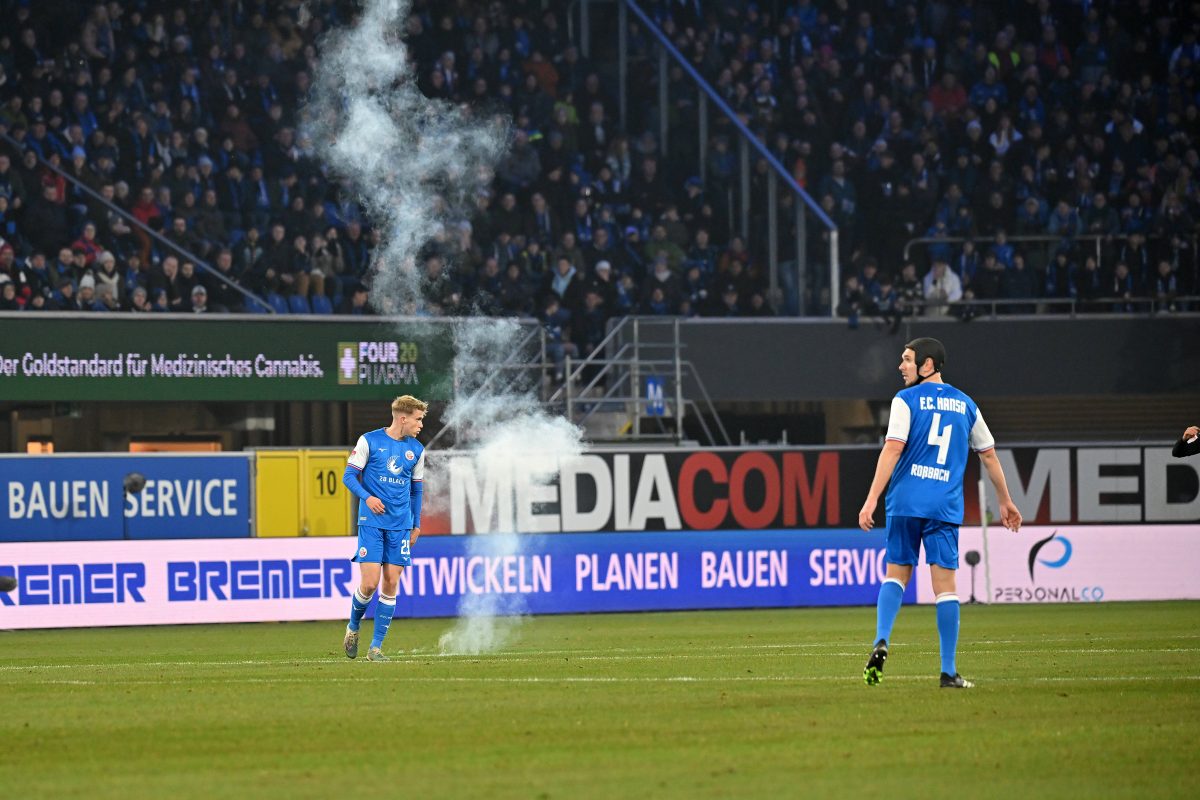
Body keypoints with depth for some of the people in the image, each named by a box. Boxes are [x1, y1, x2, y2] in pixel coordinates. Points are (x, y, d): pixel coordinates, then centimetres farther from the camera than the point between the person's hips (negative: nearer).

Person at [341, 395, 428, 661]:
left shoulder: (417, 450, 10)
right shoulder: (369, 441, -3)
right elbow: (349, 476, -1)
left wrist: (416, 525, 17)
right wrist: (367, 497, -18)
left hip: (400, 526, 4)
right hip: (372, 522, -4)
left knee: (391, 585, -2)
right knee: (369, 583, -11)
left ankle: (376, 647, 5)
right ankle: (353, 627, 17)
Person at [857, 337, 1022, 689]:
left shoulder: (906, 400, -1)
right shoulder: (965, 405, 12)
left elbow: (892, 450, -10)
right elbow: (989, 454, 20)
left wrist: (872, 500, -12)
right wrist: (1005, 501, 30)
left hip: (906, 502, -2)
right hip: (945, 507, 2)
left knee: (896, 575, 11)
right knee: (945, 585, 1)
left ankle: (881, 642, -11)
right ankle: (948, 672, -2)